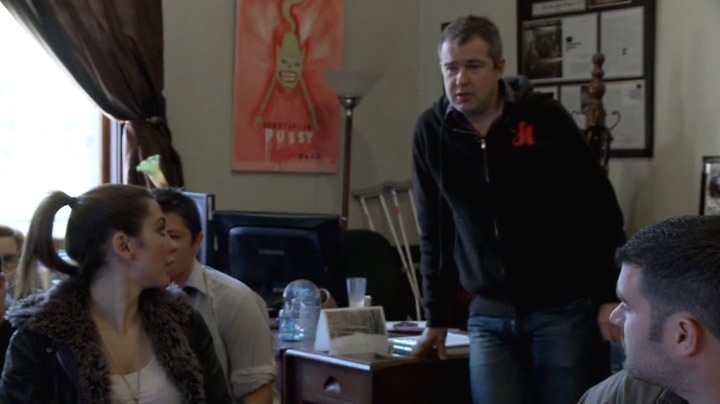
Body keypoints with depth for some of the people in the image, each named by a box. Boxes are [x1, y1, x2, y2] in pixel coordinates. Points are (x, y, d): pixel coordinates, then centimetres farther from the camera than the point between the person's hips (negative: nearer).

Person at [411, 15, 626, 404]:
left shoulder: (544, 117, -7)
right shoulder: (432, 131, 0)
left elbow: (599, 208, -3)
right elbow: (435, 232, 8)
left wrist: (609, 297, -5)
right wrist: (436, 317, 10)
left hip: (563, 307, -2)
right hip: (489, 315, 2)